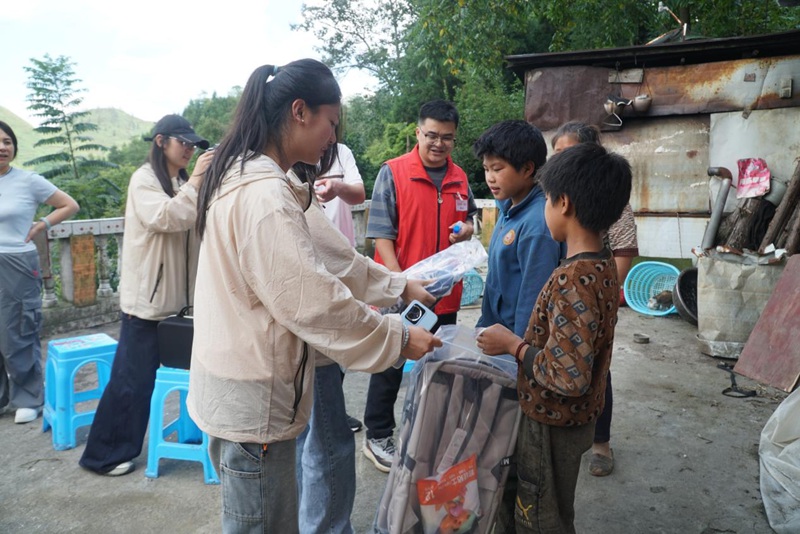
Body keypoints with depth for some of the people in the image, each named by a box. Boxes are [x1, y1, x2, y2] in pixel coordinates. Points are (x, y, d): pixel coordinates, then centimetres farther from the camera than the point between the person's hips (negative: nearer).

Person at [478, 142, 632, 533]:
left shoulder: (572, 280, -30)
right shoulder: (603, 266, -1)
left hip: (552, 424, -8)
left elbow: (569, 377, -32)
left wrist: (513, 345, -20)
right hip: (573, 417, 8)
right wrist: (527, 341, 7)